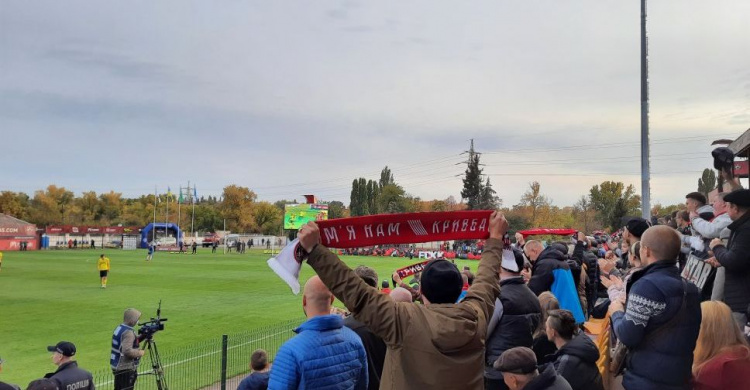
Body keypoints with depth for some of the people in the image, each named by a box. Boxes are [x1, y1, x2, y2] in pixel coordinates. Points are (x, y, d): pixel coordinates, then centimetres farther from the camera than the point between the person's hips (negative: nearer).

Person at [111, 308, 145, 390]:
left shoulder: (119, 328, 10)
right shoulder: (128, 332, -21)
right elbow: (127, 351, -30)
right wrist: (140, 352, -14)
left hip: (117, 367, 10)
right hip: (125, 369, -10)